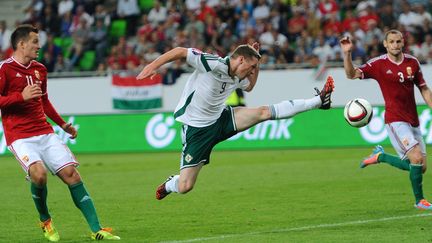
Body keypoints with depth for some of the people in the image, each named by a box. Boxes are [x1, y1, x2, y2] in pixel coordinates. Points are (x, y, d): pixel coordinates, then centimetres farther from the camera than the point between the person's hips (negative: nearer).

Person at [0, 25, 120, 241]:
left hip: (45, 132, 6)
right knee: (39, 173, -28)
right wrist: (21, 96, -21)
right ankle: (45, 221, 0)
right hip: (20, 137, -6)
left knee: (71, 173, -4)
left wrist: (62, 124, 27)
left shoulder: (39, 69, 16)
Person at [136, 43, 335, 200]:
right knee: (184, 187, -10)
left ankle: (318, 101, -2)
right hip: (197, 128, -6)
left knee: (264, 112, -6)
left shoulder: (238, 78, 1)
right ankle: (169, 185, 27)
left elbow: (249, 86, 26)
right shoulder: (213, 63, -23)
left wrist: (256, 64, 10)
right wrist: (153, 66, -33)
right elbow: (180, 51, -23)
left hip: (221, 119, 6)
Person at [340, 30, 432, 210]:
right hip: (395, 119, -6)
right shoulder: (378, 64, -6)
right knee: (417, 158, -20)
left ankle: (380, 156, 27)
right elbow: (352, 74, -11)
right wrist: (347, 54, -26)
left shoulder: (412, 62, 6)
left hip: (413, 121, 6)